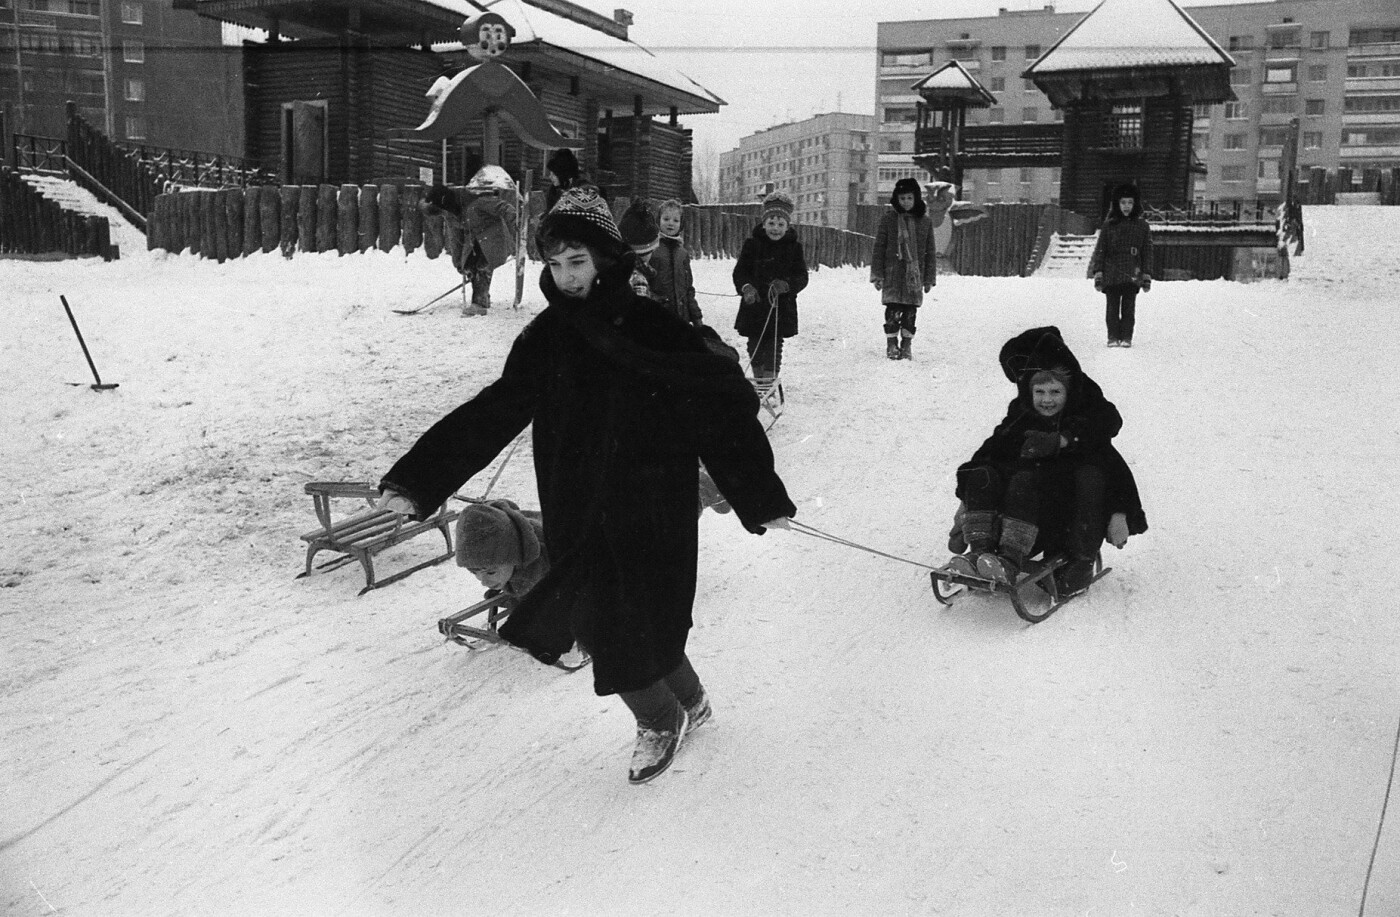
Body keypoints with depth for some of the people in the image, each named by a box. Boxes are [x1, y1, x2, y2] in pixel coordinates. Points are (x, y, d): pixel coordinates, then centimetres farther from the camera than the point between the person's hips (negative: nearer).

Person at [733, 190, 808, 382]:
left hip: (782, 307, -1)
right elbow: (740, 272, -1)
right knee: (755, 346, 10)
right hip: (754, 305, 1)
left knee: (774, 345, 0)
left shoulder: (794, 247, 2)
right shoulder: (752, 244, 0)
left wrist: (786, 285, -23)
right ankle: (758, 379, 28)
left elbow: (802, 276, -2)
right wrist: (746, 287, -22)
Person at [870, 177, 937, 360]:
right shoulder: (888, 219, 1)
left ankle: (906, 345, 15)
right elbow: (879, 248, 3)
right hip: (893, 275, -2)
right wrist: (877, 274, -2)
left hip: (915, 275, 2)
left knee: (911, 311, 4)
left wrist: (930, 278, 8)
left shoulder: (925, 221, 7)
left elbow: (930, 252, 11)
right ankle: (892, 344, 6)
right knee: (893, 311, -6)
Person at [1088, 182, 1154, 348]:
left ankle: (1126, 337, 4)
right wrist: (1098, 273, 0)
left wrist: (1147, 275, 5)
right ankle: (1113, 337, 6)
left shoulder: (1142, 226, 8)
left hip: (1132, 276, 0)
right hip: (1111, 274, 0)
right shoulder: (1108, 226, 6)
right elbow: (1100, 250, 7)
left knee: (1129, 308, 0)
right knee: (1112, 308, 1)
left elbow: (1147, 252, 10)